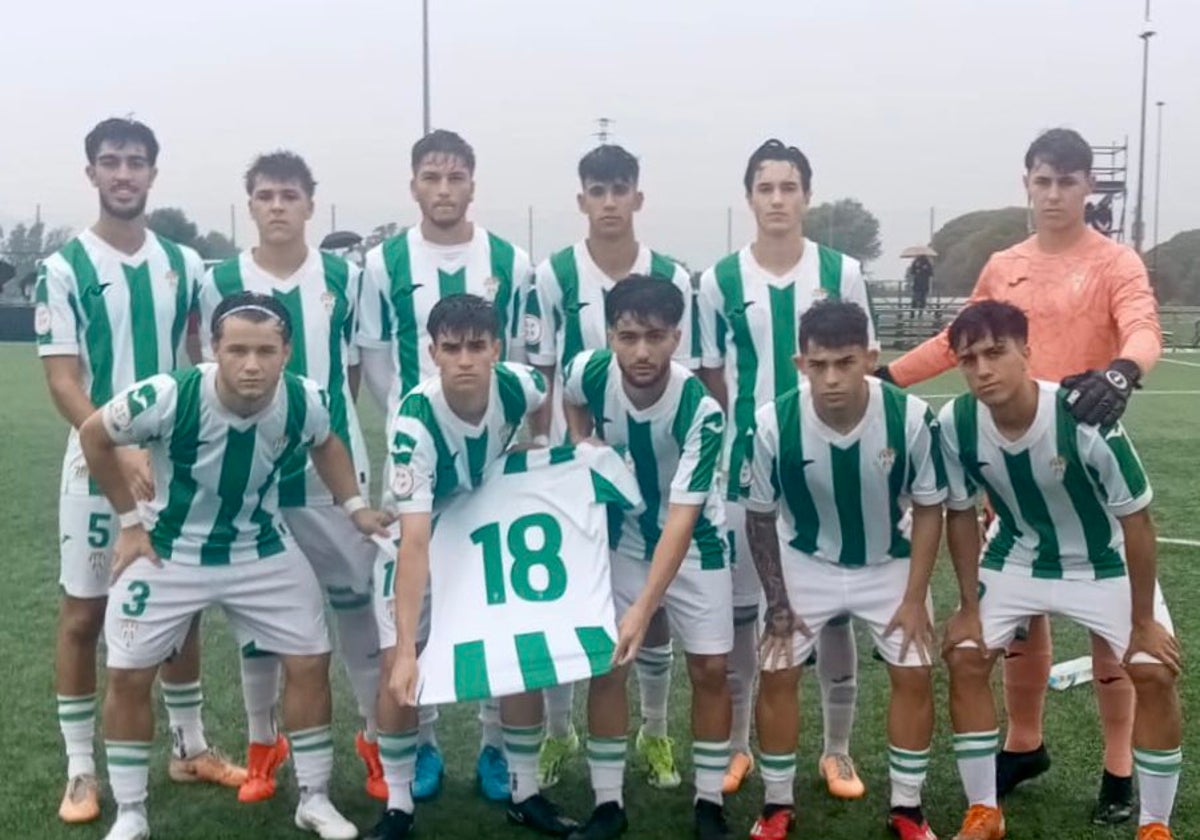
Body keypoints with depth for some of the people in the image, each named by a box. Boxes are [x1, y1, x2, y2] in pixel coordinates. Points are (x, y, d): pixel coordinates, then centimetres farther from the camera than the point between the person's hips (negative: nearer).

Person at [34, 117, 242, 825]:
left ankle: (191, 747, 26)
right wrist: (119, 450, -24)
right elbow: (62, 379, -10)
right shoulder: (65, 267, -5)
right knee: (85, 614, 3)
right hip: (98, 466, -3)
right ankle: (82, 770, 15)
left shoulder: (184, 264, 7)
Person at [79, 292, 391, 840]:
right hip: (168, 551, -2)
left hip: (261, 550, 2)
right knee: (128, 676, -1)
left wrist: (354, 507, -3)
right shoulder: (168, 397, -31)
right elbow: (93, 436, -11)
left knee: (310, 663, 1)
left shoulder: (305, 402, -20)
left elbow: (324, 444, 6)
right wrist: (129, 521, -7)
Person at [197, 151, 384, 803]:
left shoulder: (344, 278, 1)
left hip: (333, 469, 0)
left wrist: (326, 422, 4)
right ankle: (262, 743, 26)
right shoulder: (221, 282, -1)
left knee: (358, 600, 3)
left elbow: (359, 365, 9)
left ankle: (378, 738, 18)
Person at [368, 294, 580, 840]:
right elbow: (416, 543, -40)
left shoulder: (519, 385, -26)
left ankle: (524, 794, 17)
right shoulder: (414, 424, -36)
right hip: (422, 537, -3)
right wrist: (407, 648, -44)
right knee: (397, 669, -9)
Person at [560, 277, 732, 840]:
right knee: (605, 668, 1)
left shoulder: (701, 410, -32)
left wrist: (644, 608, -43)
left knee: (709, 668, -1)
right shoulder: (588, 372, -21)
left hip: (692, 544, -2)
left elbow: (681, 518, -36)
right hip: (617, 539, 3)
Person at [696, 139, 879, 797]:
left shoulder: (842, 273, 0)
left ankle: (837, 751, 21)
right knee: (740, 606, 8)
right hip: (746, 465, 0)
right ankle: (736, 746, 23)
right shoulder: (719, 280, 0)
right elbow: (710, 378, 5)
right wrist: (735, 441, -2)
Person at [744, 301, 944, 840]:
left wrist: (915, 598, -12)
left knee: (915, 675, -5)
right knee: (776, 674, -4)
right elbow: (760, 515, -10)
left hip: (890, 564, 0)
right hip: (806, 563, 0)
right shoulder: (773, 422, -28)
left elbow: (928, 509, -11)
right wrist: (777, 602, -9)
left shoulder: (911, 417, -28)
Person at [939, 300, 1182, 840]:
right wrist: (969, 607, -5)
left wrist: (1143, 622, -14)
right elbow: (961, 515, -6)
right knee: (963, 658, -7)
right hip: (1016, 560, 3)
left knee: (1155, 671, -14)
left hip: (1104, 564, -2)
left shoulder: (1085, 419, -33)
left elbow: (1136, 519, -21)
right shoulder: (955, 424, -24)